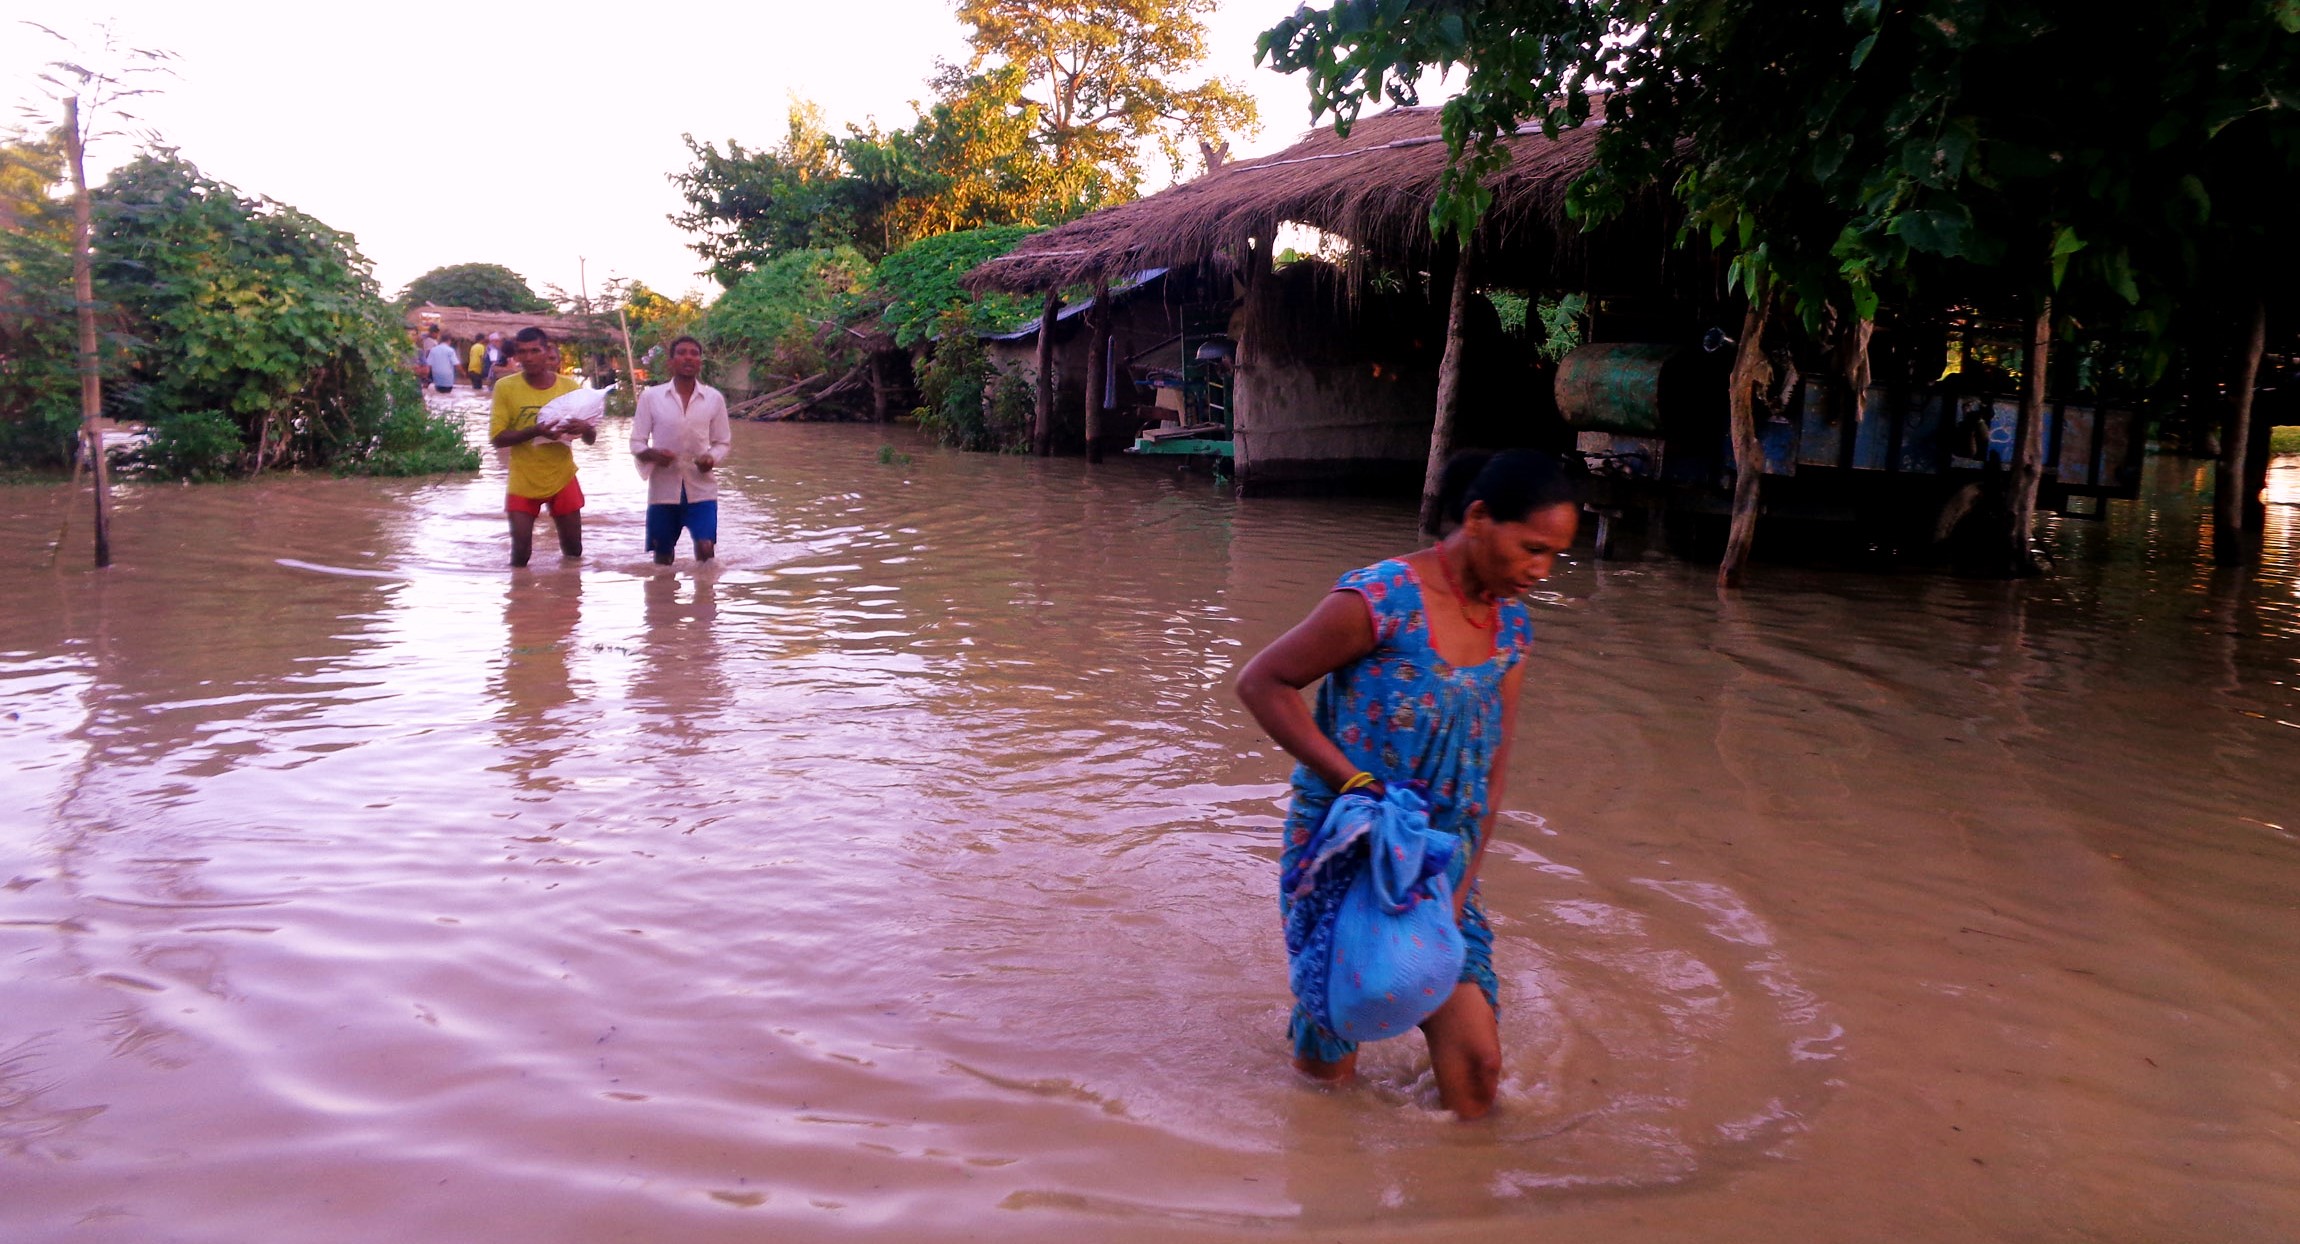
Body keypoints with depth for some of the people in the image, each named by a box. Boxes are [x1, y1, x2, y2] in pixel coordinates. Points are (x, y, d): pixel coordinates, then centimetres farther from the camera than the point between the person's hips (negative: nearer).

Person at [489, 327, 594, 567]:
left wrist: (583, 428, -24)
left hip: (563, 479, 2)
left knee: (573, 551, 10)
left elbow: (591, 438, 0)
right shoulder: (506, 387, -8)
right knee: (520, 552, -3)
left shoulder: (570, 386, -3)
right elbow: (497, 438, -11)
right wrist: (536, 431, -27)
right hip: (523, 482, -2)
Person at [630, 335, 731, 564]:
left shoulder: (714, 398, 2)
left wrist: (712, 459, -14)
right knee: (662, 555, 8)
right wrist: (652, 454, -21)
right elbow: (636, 442, 2)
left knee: (706, 548, -15)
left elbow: (722, 442, 9)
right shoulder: (651, 397, -1)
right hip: (663, 488, 0)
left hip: (701, 488, 0)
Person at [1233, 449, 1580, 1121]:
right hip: (1346, 855, -5)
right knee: (1328, 1073, 6)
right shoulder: (1380, 599, -19)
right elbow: (1261, 682, -13)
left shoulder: (1512, 626, 3)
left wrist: (1458, 891, -3)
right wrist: (1354, 782, -19)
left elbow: (1490, 771, 5)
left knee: (1476, 1064, 0)